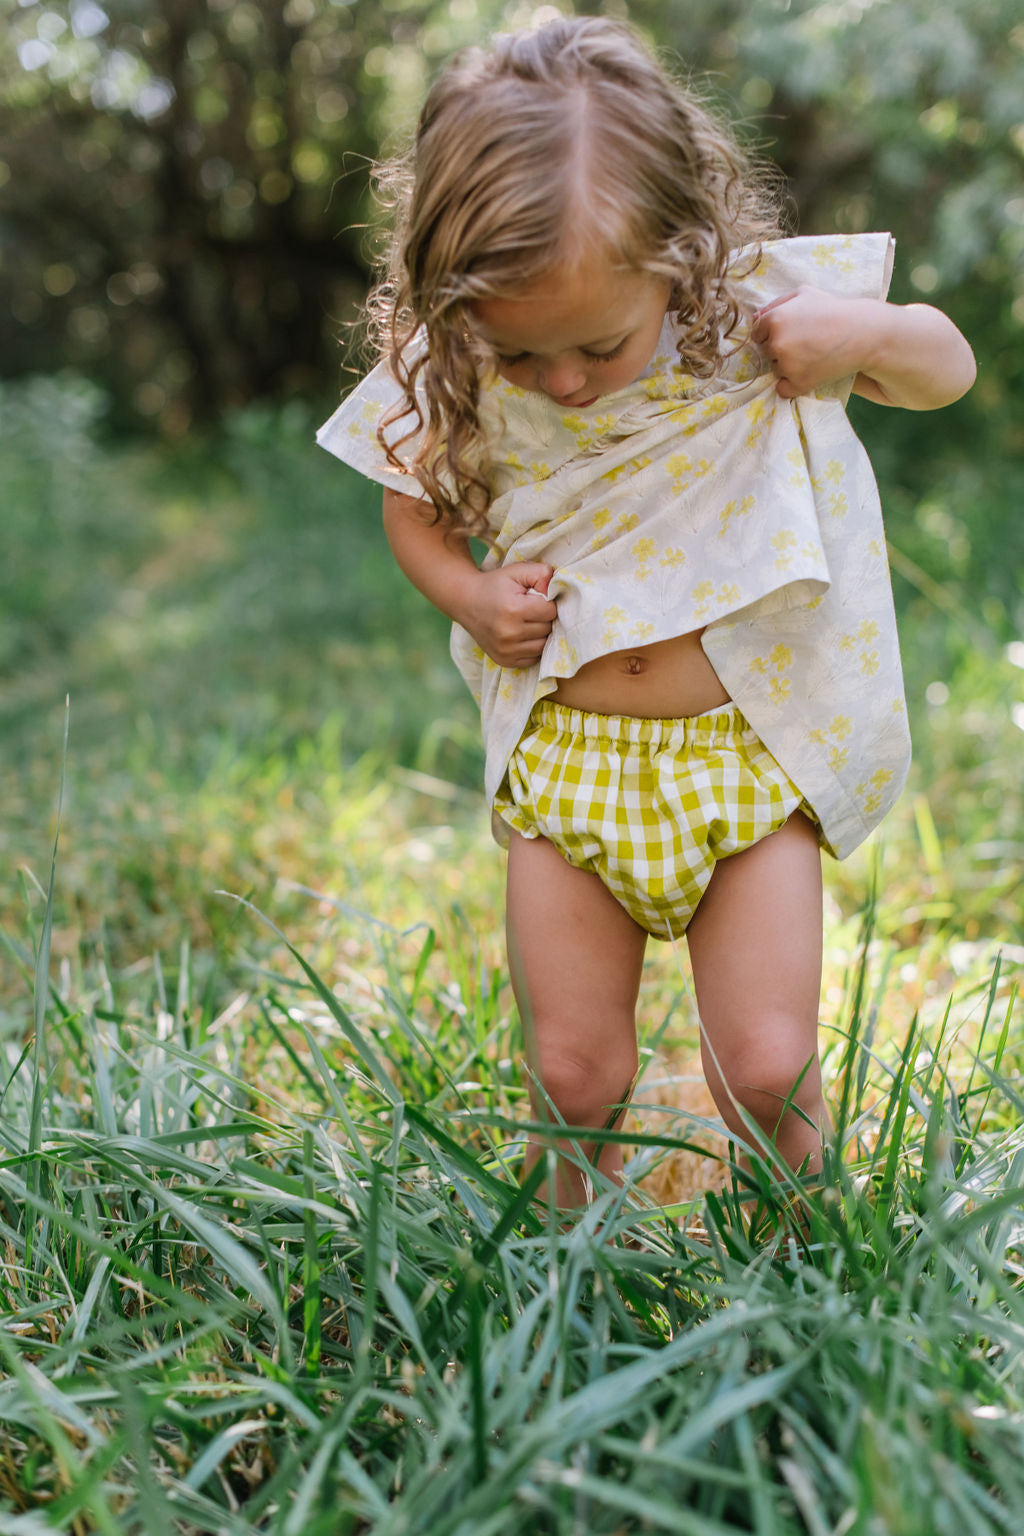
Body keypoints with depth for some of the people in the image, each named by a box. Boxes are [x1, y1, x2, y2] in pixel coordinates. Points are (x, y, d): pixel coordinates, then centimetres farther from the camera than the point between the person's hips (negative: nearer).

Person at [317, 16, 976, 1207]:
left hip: (748, 754, -1)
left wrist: (873, 333, -19)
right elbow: (414, 506, 12)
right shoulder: (455, 374, -8)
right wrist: (467, 594, -9)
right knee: (573, 1074, 6)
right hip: (564, 761, 2)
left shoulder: (761, 310, -11)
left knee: (767, 1067, -2)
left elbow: (949, 372, 4)